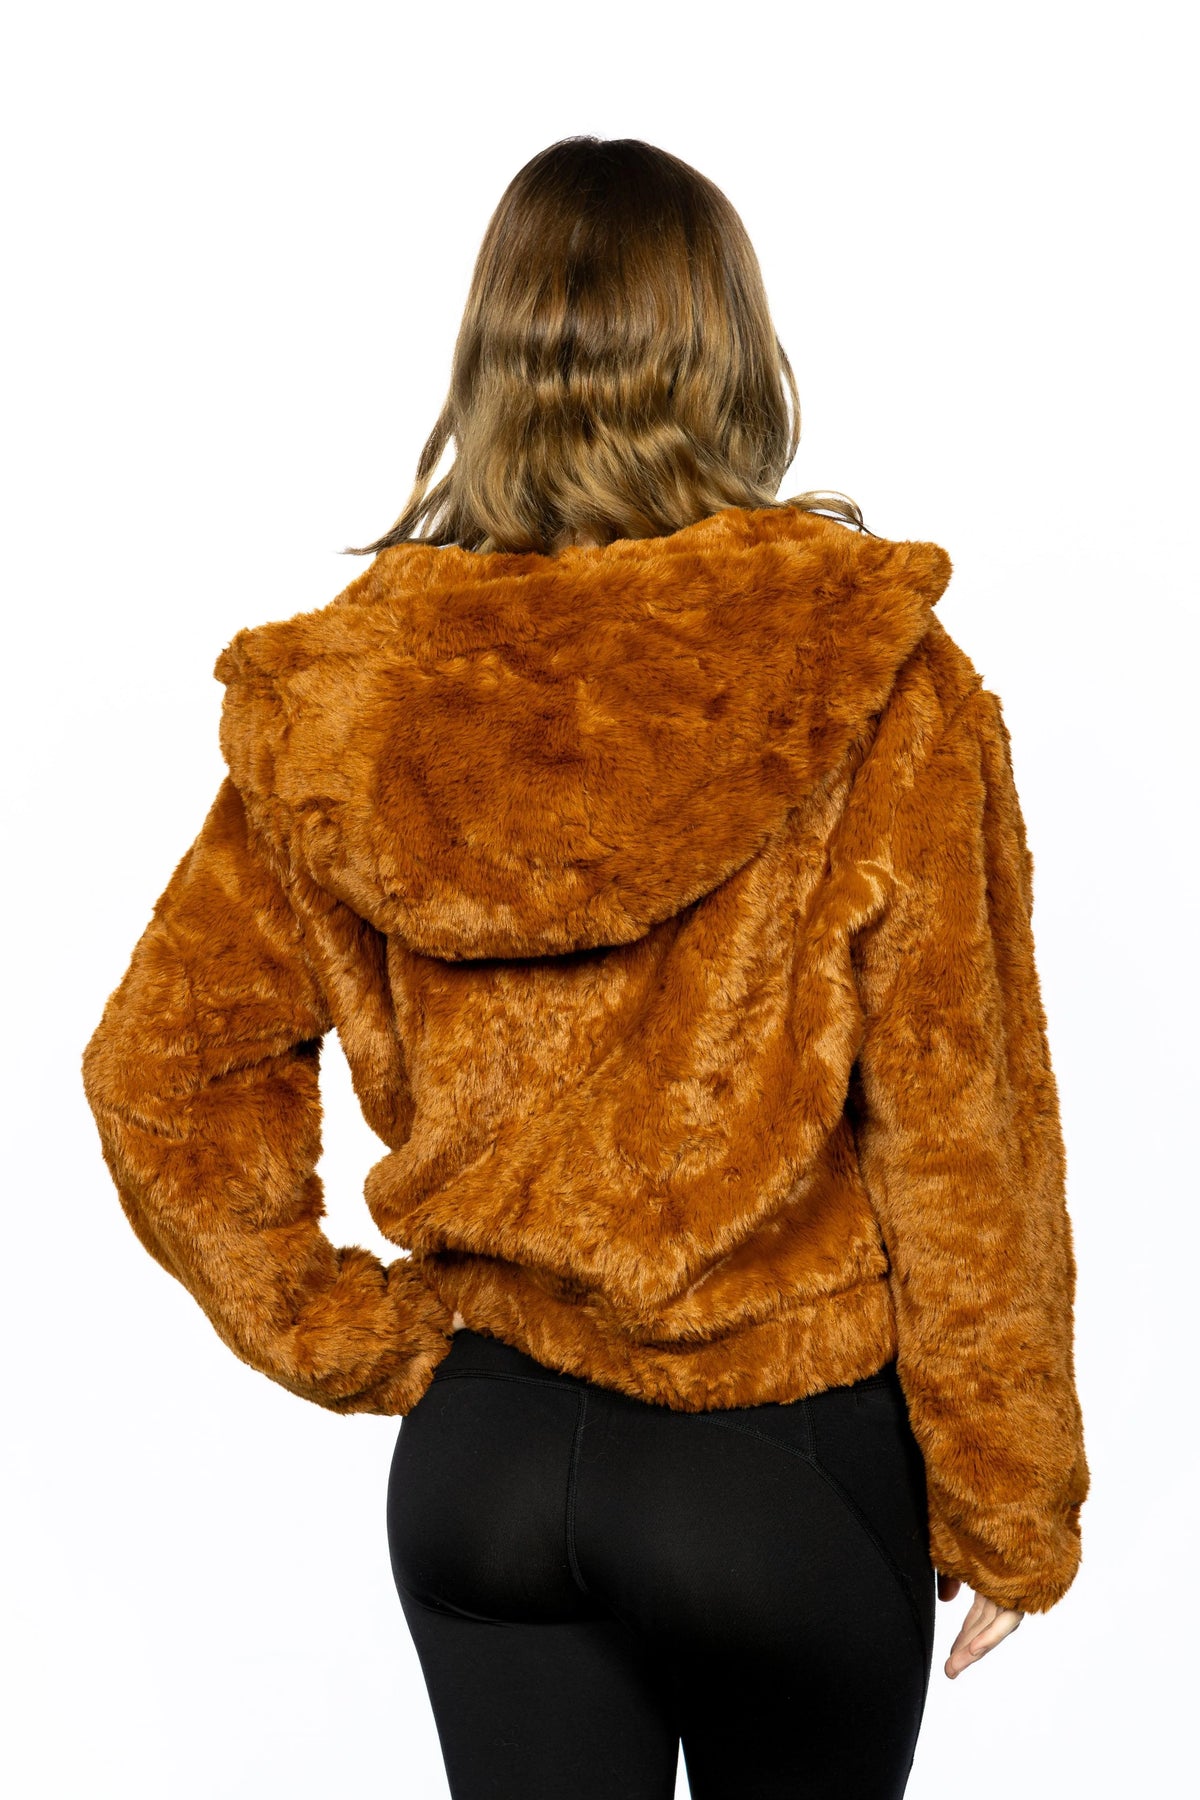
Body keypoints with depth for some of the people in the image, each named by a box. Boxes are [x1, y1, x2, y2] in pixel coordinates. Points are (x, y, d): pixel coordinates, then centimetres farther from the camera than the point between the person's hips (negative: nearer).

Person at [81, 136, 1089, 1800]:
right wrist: (1011, 1506, -2)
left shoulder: (340, 697, -7)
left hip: (489, 1457, 2)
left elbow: (158, 1072, -2)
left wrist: (350, 1338, 5)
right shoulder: (881, 687, -17)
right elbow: (962, 1139, -13)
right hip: (791, 1470, -1)